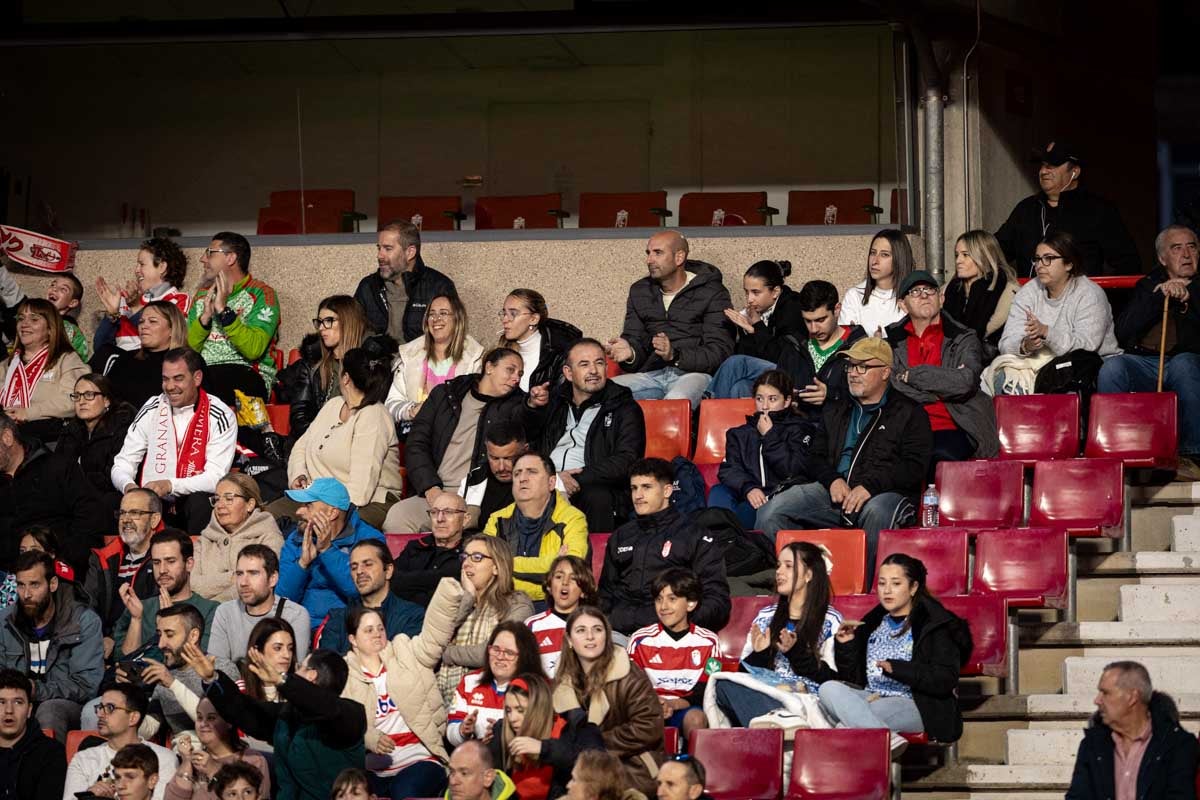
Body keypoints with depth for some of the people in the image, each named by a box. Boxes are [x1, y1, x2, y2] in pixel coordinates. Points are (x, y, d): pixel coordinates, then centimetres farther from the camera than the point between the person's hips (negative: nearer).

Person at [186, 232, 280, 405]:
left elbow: (254, 350, -15)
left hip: (249, 373, -4)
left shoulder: (261, 294, 1)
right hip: (204, 371, 4)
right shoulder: (202, 295, 19)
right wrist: (205, 317, -7)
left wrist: (223, 311, -17)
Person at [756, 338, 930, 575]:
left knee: (877, 512, -42)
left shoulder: (909, 413, 10)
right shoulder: (834, 412, 28)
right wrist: (833, 480, -1)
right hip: (835, 492, 5)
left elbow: (914, 466, -2)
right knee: (771, 513, -18)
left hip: (885, 493, -4)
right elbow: (816, 455, 23)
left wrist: (871, 485, -16)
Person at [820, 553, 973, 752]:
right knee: (829, 689, -28)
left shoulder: (934, 625, 3)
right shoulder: (873, 622, 23)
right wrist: (845, 645, 4)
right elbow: (852, 678, 22)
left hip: (914, 704, -6)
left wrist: (896, 668, -18)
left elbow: (946, 681, -9)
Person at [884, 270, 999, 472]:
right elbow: (886, 385, 1)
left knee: (941, 457, -36)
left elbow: (966, 382, -7)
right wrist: (941, 390, -3)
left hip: (950, 429, -1)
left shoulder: (964, 339, 12)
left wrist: (913, 375, -1)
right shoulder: (891, 340, 17)